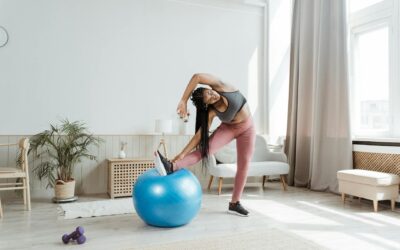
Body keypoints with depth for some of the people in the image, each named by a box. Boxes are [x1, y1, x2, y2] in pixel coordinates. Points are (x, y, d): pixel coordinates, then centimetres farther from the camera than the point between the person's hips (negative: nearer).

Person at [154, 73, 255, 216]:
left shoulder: (220, 87, -26)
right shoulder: (211, 112, -23)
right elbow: (200, 134, -27)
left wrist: (183, 100, -38)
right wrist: (182, 153, -33)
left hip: (247, 128, 1)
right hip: (228, 128, 0)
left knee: (243, 164, -1)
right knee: (206, 148, -24)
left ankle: (235, 203, 9)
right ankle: (171, 166, -36)